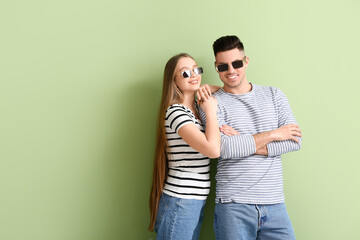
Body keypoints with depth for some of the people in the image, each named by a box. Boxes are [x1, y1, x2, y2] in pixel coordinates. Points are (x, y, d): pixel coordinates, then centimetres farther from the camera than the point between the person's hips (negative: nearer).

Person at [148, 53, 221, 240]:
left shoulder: (195, 110, 12)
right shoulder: (175, 112, -16)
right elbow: (213, 149, -24)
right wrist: (211, 110, -10)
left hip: (196, 202, 9)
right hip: (179, 202, -8)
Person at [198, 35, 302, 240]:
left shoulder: (274, 95, 10)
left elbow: (295, 141, 0)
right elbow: (222, 148, -15)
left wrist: (244, 143, -10)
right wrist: (272, 134, -8)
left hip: (275, 203, 3)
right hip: (233, 206, -3)